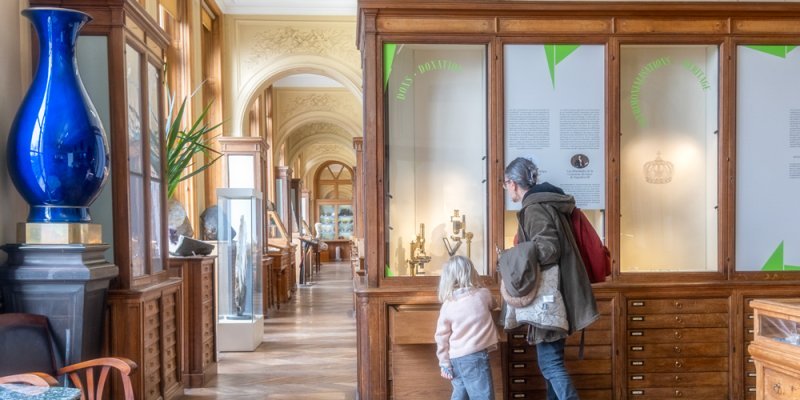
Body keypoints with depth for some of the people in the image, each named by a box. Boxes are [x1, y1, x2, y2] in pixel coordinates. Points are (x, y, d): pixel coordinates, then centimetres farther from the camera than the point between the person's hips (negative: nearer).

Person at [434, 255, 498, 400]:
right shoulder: (483, 294, -2)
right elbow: (492, 304, 23)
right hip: (475, 356, -4)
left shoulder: (447, 305, 2)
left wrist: (444, 364, 10)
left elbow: (442, 338, 3)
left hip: (455, 359, 4)